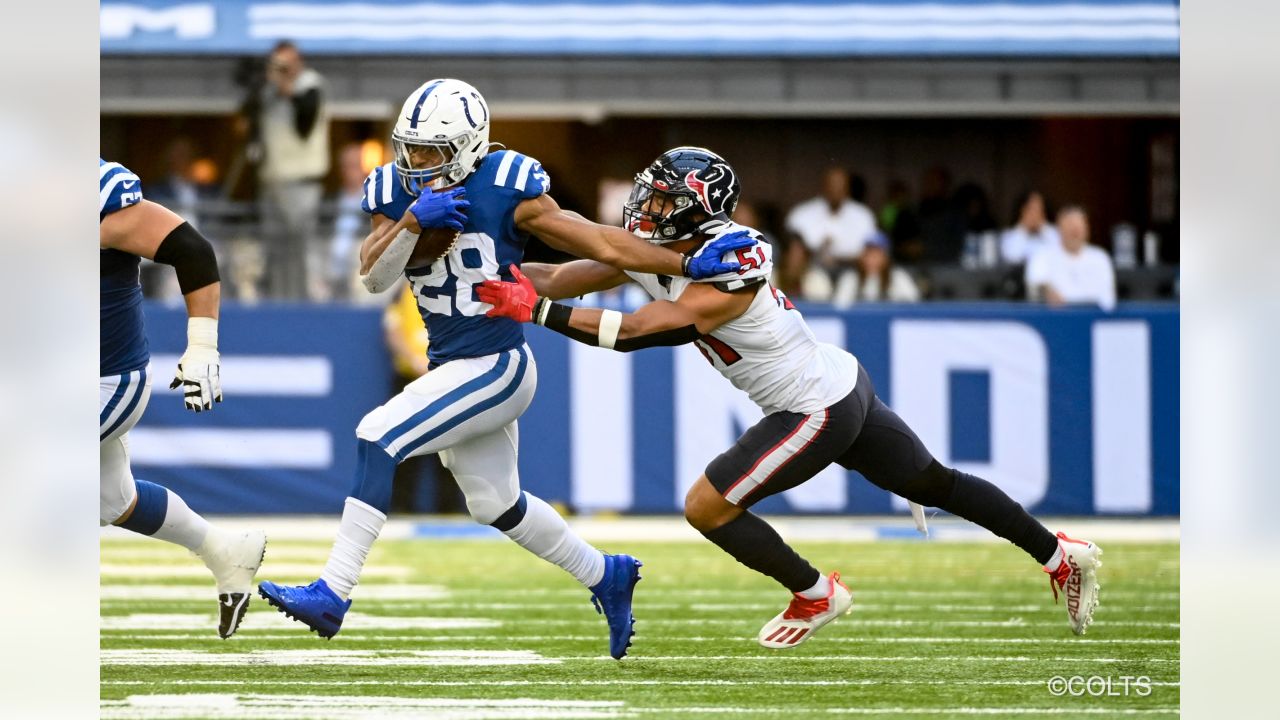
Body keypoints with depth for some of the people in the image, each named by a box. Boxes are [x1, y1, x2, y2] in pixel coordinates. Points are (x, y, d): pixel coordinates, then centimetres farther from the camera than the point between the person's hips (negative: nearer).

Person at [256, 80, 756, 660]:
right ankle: (606, 577, 42)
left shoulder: (505, 192, -16)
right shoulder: (396, 193, 0)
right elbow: (374, 277, -10)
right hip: (451, 368, 8)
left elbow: (601, 243, -11)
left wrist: (690, 267, -12)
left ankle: (333, 594, -20)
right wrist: (411, 221, -27)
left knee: (378, 438, -21)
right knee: (496, 505, 21)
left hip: (496, 368, -8)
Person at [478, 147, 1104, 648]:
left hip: (819, 411, -9)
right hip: (843, 382, 9)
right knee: (935, 485, 21)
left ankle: (815, 595, 11)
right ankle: (1060, 554, 32)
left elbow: (634, 331, -33)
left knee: (706, 507, -7)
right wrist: (510, 280, -16)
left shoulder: (729, 278, -27)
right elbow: (564, 278, -1)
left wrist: (538, 311, -35)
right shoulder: (653, 253, -2)